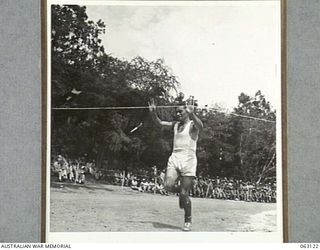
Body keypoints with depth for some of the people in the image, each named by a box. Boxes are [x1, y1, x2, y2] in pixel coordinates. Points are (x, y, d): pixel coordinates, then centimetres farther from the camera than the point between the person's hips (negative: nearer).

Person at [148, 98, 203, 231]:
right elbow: (159, 123, 13)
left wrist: (192, 114, -44)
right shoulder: (175, 125, 15)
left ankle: (188, 220, 13)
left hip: (188, 160, -5)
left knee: (184, 193, -4)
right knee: (168, 186, -17)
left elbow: (200, 126, -27)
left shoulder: (192, 124, -3)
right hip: (174, 159, 5)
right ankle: (180, 191, 18)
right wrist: (153, 113, -6)